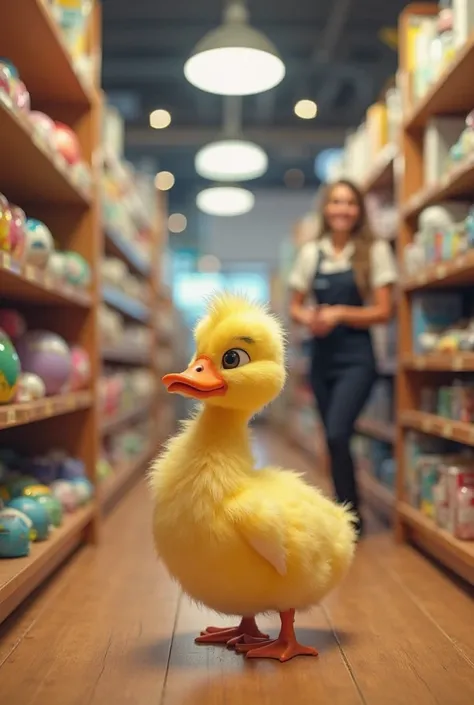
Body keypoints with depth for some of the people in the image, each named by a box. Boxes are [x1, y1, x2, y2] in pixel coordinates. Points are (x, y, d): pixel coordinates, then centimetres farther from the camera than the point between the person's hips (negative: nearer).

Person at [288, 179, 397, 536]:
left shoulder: (375, 251, -4)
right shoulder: (311, 253, 6)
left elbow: (383, 312, -6)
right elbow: (295, 306, 11)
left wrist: (339, 314, -18)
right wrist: (308, 317, -11)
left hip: (356, 358, -4)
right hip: (322, 356, 4)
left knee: (337, 434, -17)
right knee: (334, 438, 10)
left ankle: (352, 515, 2)